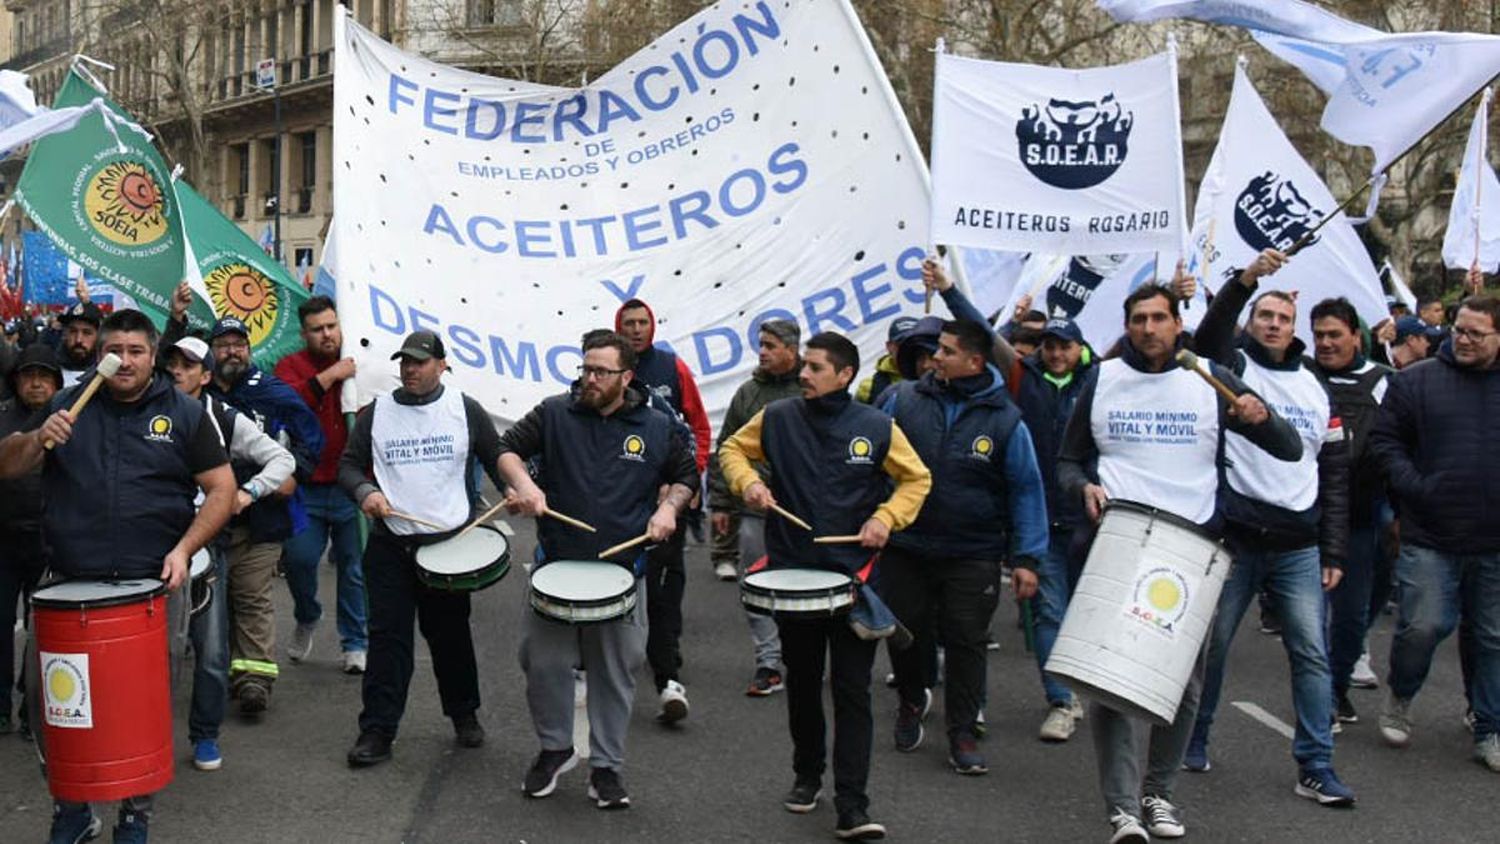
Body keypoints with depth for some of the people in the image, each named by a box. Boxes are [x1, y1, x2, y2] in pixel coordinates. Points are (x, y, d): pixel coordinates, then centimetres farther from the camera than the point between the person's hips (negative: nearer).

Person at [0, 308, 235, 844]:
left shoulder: (184, 414, 3)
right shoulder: (69, 405, 8)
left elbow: (222, 489, 2)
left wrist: (184, 549, -11)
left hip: (151, 587, -2)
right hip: (69, 585, 2)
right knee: (44, 692, 0)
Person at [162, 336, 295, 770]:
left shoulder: (225, 419, 2)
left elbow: (282, 459, 3)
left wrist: (248, 492, -12)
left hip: (206, 540, 0)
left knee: (211, 647, 0)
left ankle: (205, 735, 15)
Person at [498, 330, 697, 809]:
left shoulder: (657, 428, 2)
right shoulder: (555, 414, -1)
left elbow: (686, 474, 15)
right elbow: (509, 448, 5)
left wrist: (669, 506, -4)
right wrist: (523, 482, -15)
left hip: (621, 571, 0)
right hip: (556, 564, 0)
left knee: (615, 671, 6)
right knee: (543, 662, 4)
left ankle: (606, 767, 19)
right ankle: (555, 748, 27)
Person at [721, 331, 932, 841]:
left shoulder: (877, 427, -5)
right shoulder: (777, 418, -1)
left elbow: (917, 479, 5)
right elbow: (733, 449, 13)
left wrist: (886, 517, -11)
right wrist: (747, 481, -7)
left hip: (853, 576, -2)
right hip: (792, 572, 2)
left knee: (852, 689, -3)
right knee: (802, 682, 16)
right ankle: (807, 775, 35)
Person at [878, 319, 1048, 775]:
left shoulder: (1004, 419, -6)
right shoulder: (905, 400, -3)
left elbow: (1026, 490, -3)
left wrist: (1026, 558, -8)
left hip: (973, 556, -2)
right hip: (905, 547, 2)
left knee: (966, 643, 3)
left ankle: (963, 733, 17)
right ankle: (911, 701, 39)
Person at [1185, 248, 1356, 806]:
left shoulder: (1316, 391, 14)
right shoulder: (1233, 368, 4)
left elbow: (1335, 476, 14)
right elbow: (1208, 336, -20)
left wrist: (1334, 553, 8)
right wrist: (1246, 280, -33)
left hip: (1299, 547, 3)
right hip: (1233, 537, -3)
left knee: (1312, 653, -1)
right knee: (1211, 645, 6)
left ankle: (1315, 769, 3)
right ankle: (1193, 741, 23)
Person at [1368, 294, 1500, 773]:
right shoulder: (1416, 381, 0)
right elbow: (1385, 441, 1)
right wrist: (1413, 489, -10)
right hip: (1430, 538, -2)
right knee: (1423, 626, -6)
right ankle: (1398, 698, 23)